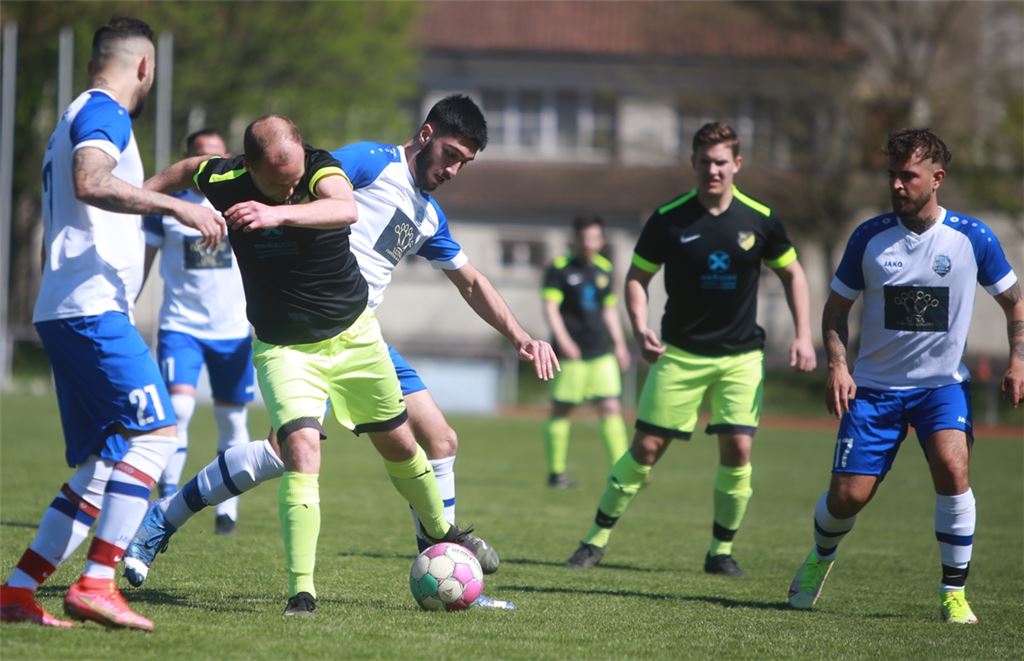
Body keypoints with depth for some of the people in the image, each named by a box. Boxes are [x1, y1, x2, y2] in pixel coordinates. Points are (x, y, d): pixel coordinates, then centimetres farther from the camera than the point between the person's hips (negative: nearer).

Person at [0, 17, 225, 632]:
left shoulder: (80, 115, 26)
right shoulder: (104, 112, -6)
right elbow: (90, 183, -26)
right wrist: (176, 205, -28)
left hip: (67, 314, 10)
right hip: (93, 307, -10)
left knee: (104, 468, 8)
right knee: (156, 432, -17)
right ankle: (96, 585, -23)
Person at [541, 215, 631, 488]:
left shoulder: (604, 268, 13)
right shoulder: (559, 268, -4)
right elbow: (550, 308, -11)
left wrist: (619, 343, 20)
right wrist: (563, 340, -22)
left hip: (602, 353, 5)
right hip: (571, 353, -5)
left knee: (611, 409, -3)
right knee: (561, 411, 2)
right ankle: (556, 472, 11)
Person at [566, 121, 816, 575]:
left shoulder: (759, 220, -4)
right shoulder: (669, 219, -7)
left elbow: (791, 273, 10)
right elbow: (637, 277, 3)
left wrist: (803, 335, 0)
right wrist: (640, 329, -14)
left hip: (740, 355, 1)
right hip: (680, 353, -1)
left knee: (737, 449, -11)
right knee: (647, 448, -4)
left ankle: (722, 550, 6)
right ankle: (597, 540, 8)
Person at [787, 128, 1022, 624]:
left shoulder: (972, 238, -7)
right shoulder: (870, 237, -5)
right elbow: (837, 306, 7)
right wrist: (837, 365, -8)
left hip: (943, 383, -1)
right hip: (875, 387, 1)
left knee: (952, 470, -25)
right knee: (848, 495, -3)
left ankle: (954, 593, -11)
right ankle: (821, 557, 33)